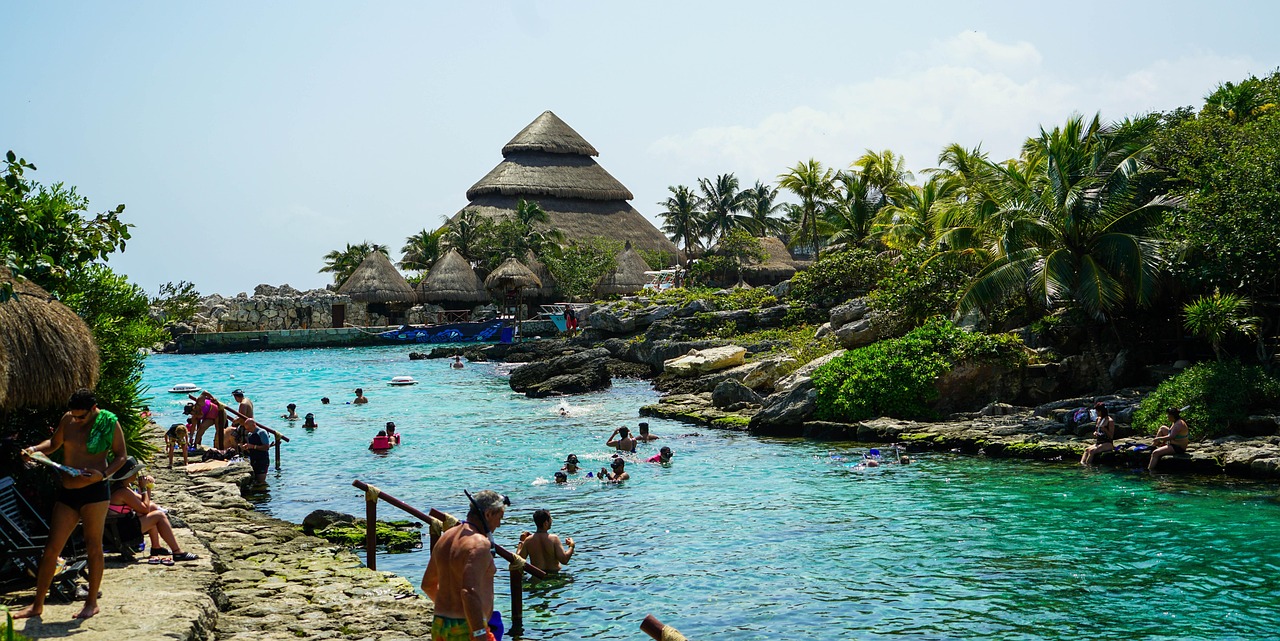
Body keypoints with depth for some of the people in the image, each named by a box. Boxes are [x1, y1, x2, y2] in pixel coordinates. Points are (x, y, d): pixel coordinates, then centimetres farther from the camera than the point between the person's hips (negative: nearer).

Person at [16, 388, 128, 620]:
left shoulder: (109, 423, -6)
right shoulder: (68, 419, 7)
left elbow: (120, 456, -2)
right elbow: (54, 443, 21)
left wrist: (103, 474, -18)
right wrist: (34, 449, 2)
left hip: (94, 491, -5)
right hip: (67, 492, 5)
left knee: (93, 547, 3)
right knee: (51, 548, 5)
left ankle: (92, 602, 15)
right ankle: (37, 605, 15)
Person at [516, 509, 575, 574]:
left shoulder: (528, 540, -4)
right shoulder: (554, 539, -12)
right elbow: (564, 560, -18)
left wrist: (521, 542, 17)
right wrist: (571, 546, -1)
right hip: (553, 574, -3)